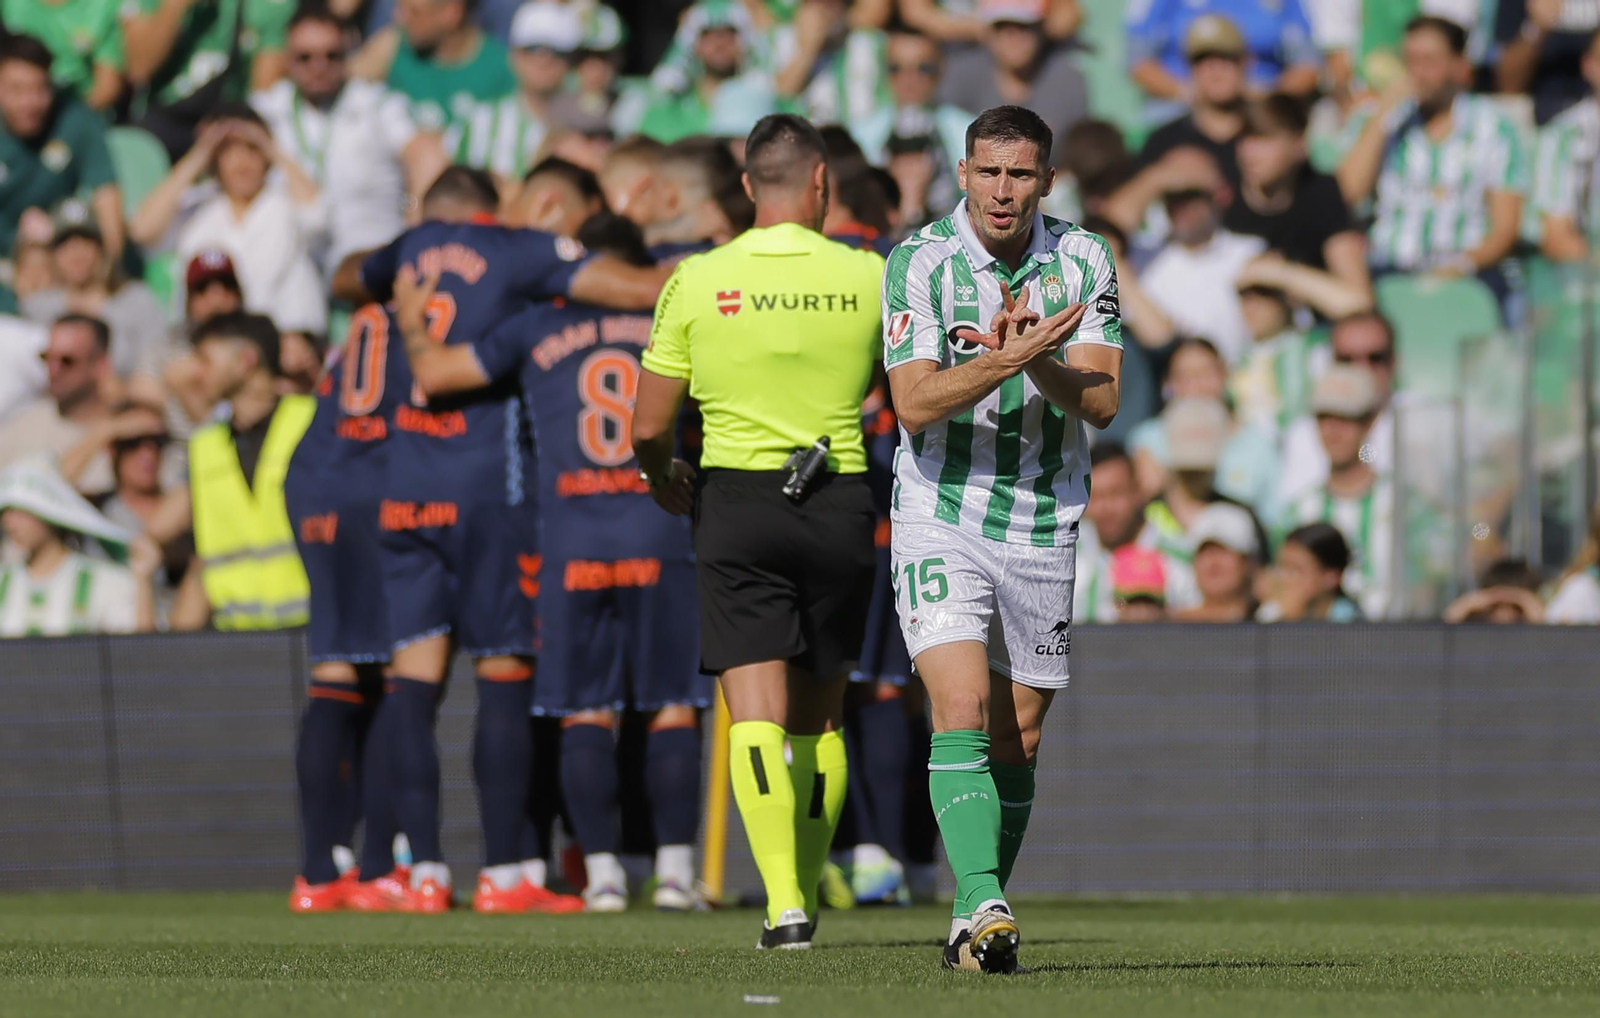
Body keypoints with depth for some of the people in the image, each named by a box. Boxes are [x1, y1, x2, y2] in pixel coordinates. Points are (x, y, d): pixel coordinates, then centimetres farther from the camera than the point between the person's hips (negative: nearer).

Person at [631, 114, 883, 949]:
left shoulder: (697, 281, -3)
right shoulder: (868, 277, -2)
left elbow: (649, 426, -2)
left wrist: (662, 477, 20)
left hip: (736, 503, -1)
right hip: (840, 504, 1)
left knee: (755, 710, -7)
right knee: (819, 716, 16)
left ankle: (784, 902, -21)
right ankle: (806, 891, 23)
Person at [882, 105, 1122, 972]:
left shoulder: (1085, 262, 0)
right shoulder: (918, 263, -9)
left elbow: (1101, 400, -8)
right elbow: (915, 404, -16)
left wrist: (1035, 359, -26)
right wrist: (1003, 362, -31)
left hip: (1045, 528, 3)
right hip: (941, 519, -3)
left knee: (1016, 742, 8)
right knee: (962, 714, -19)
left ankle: (974, 923, 19)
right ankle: (984, 908, -28)